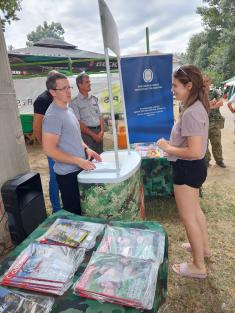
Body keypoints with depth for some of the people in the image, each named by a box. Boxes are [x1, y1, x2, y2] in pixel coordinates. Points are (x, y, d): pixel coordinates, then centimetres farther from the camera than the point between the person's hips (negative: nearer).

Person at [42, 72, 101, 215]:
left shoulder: (68, 108, 9)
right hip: (68, 173, -9)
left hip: (79, 169, 9)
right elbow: (49, 149, -25)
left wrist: (86, 149, 4)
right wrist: (79, 161, -23)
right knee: (73, 213, 8)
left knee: (82, 209, 23)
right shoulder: (53, 116, -20)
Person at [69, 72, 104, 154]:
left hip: (98, 132, 6)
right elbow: (78, 123, -10)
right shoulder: (74, 102, -5)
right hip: (86, 134, -5)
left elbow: (100, 116, 12)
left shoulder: (94, 99, 13)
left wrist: (102, 131, -3)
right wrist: (93, 134, -12)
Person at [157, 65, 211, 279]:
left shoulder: (191, 113, -25)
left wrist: (168, 148, -17)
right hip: (194, 167, 10)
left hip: (188, 168, -10)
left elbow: (194, 151, -29)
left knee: (188, 217, 6)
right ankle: (203, 247, 48)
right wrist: (172, 144, 6)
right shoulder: (198, 106, 6)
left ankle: (199, 266, 26)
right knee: (195, 210, 26)